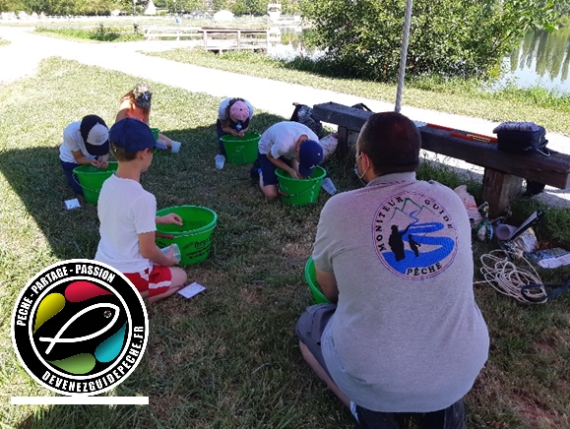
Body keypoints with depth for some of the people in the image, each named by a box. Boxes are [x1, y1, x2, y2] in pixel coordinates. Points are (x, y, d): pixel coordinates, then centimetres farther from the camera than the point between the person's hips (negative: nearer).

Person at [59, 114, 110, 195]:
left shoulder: (104, 130, -35)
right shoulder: (71, 133, -40)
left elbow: (105, 152, -21)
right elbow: (79, 158, -26)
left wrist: (103, 159, -44)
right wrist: (90, 161, -46)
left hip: (93, 158, 3)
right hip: (71, 161, -2)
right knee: (83, 191, -1)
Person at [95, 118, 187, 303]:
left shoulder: (108, 184, -4)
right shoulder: (143, 198, -28)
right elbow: (148, 251, -19)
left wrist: (160, 219, 22)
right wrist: (167, 260, 2)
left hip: (101, 268, 7)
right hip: (127, 275, -7)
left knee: (160, 261, 33)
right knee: (180, 276, 19)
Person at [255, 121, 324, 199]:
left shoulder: (314, 140, -29)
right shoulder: (283, 145, -46)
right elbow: (270, 157, -22)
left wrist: (297, 171, -27)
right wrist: (290, 170, -29)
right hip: (267, 151, -5)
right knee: (271, 193, -15)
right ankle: (261, 170, 15)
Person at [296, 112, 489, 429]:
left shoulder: (340, 208, -14)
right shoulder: (451, 200, -3)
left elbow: (329, 289, 1)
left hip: (375, 376, -3)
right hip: (462, 373, 4)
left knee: (309, 323, 24)